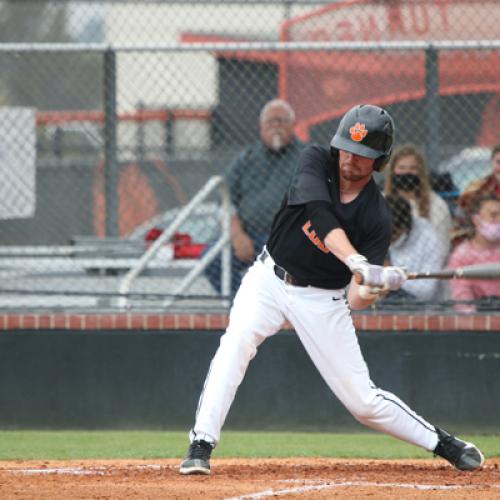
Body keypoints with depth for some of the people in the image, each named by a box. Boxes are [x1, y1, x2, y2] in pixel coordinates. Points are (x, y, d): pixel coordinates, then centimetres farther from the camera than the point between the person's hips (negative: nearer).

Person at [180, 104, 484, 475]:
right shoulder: (317, 161, -14)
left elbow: (356, 299, -19)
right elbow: (320, 215, -34)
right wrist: (357, 263, -49)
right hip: (270, 278, 1)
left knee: (363, 399, -1)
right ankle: (201, 446, -27)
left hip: (323, 299, -1)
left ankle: (444, 444, 21)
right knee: (238, 340, -29)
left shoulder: (376, 217, -16)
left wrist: (370, 290, -44)